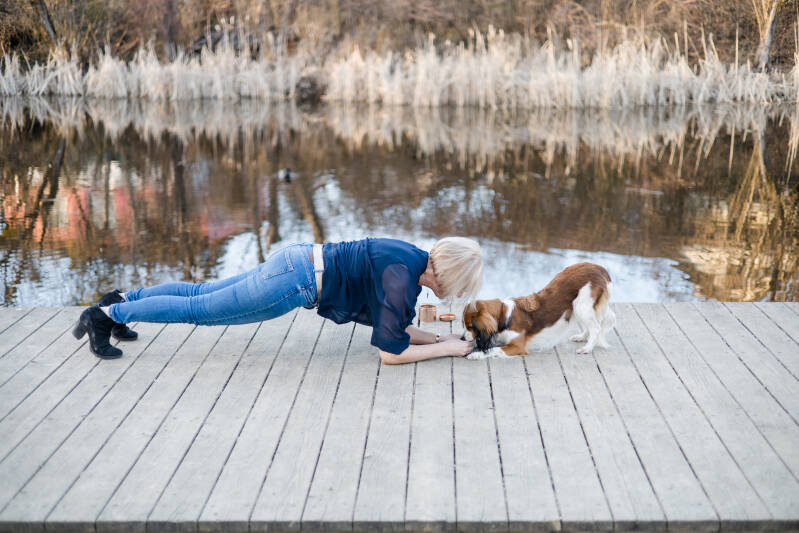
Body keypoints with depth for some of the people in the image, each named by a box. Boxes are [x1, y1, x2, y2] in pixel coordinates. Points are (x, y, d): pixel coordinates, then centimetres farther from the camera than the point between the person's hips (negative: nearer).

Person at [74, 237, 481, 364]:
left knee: (201, 292, 20)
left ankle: (123, 299, 30)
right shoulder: (401, 278, -21)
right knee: (198, 309, 2)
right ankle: (104, 316, 9)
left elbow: (395, 327, 17)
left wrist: (438, 338, 6)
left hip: (297, 261, 8)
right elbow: (390, 353, -19)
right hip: (296, 282, -8)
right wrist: (446, 348, -12)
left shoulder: (415, 260, 6)